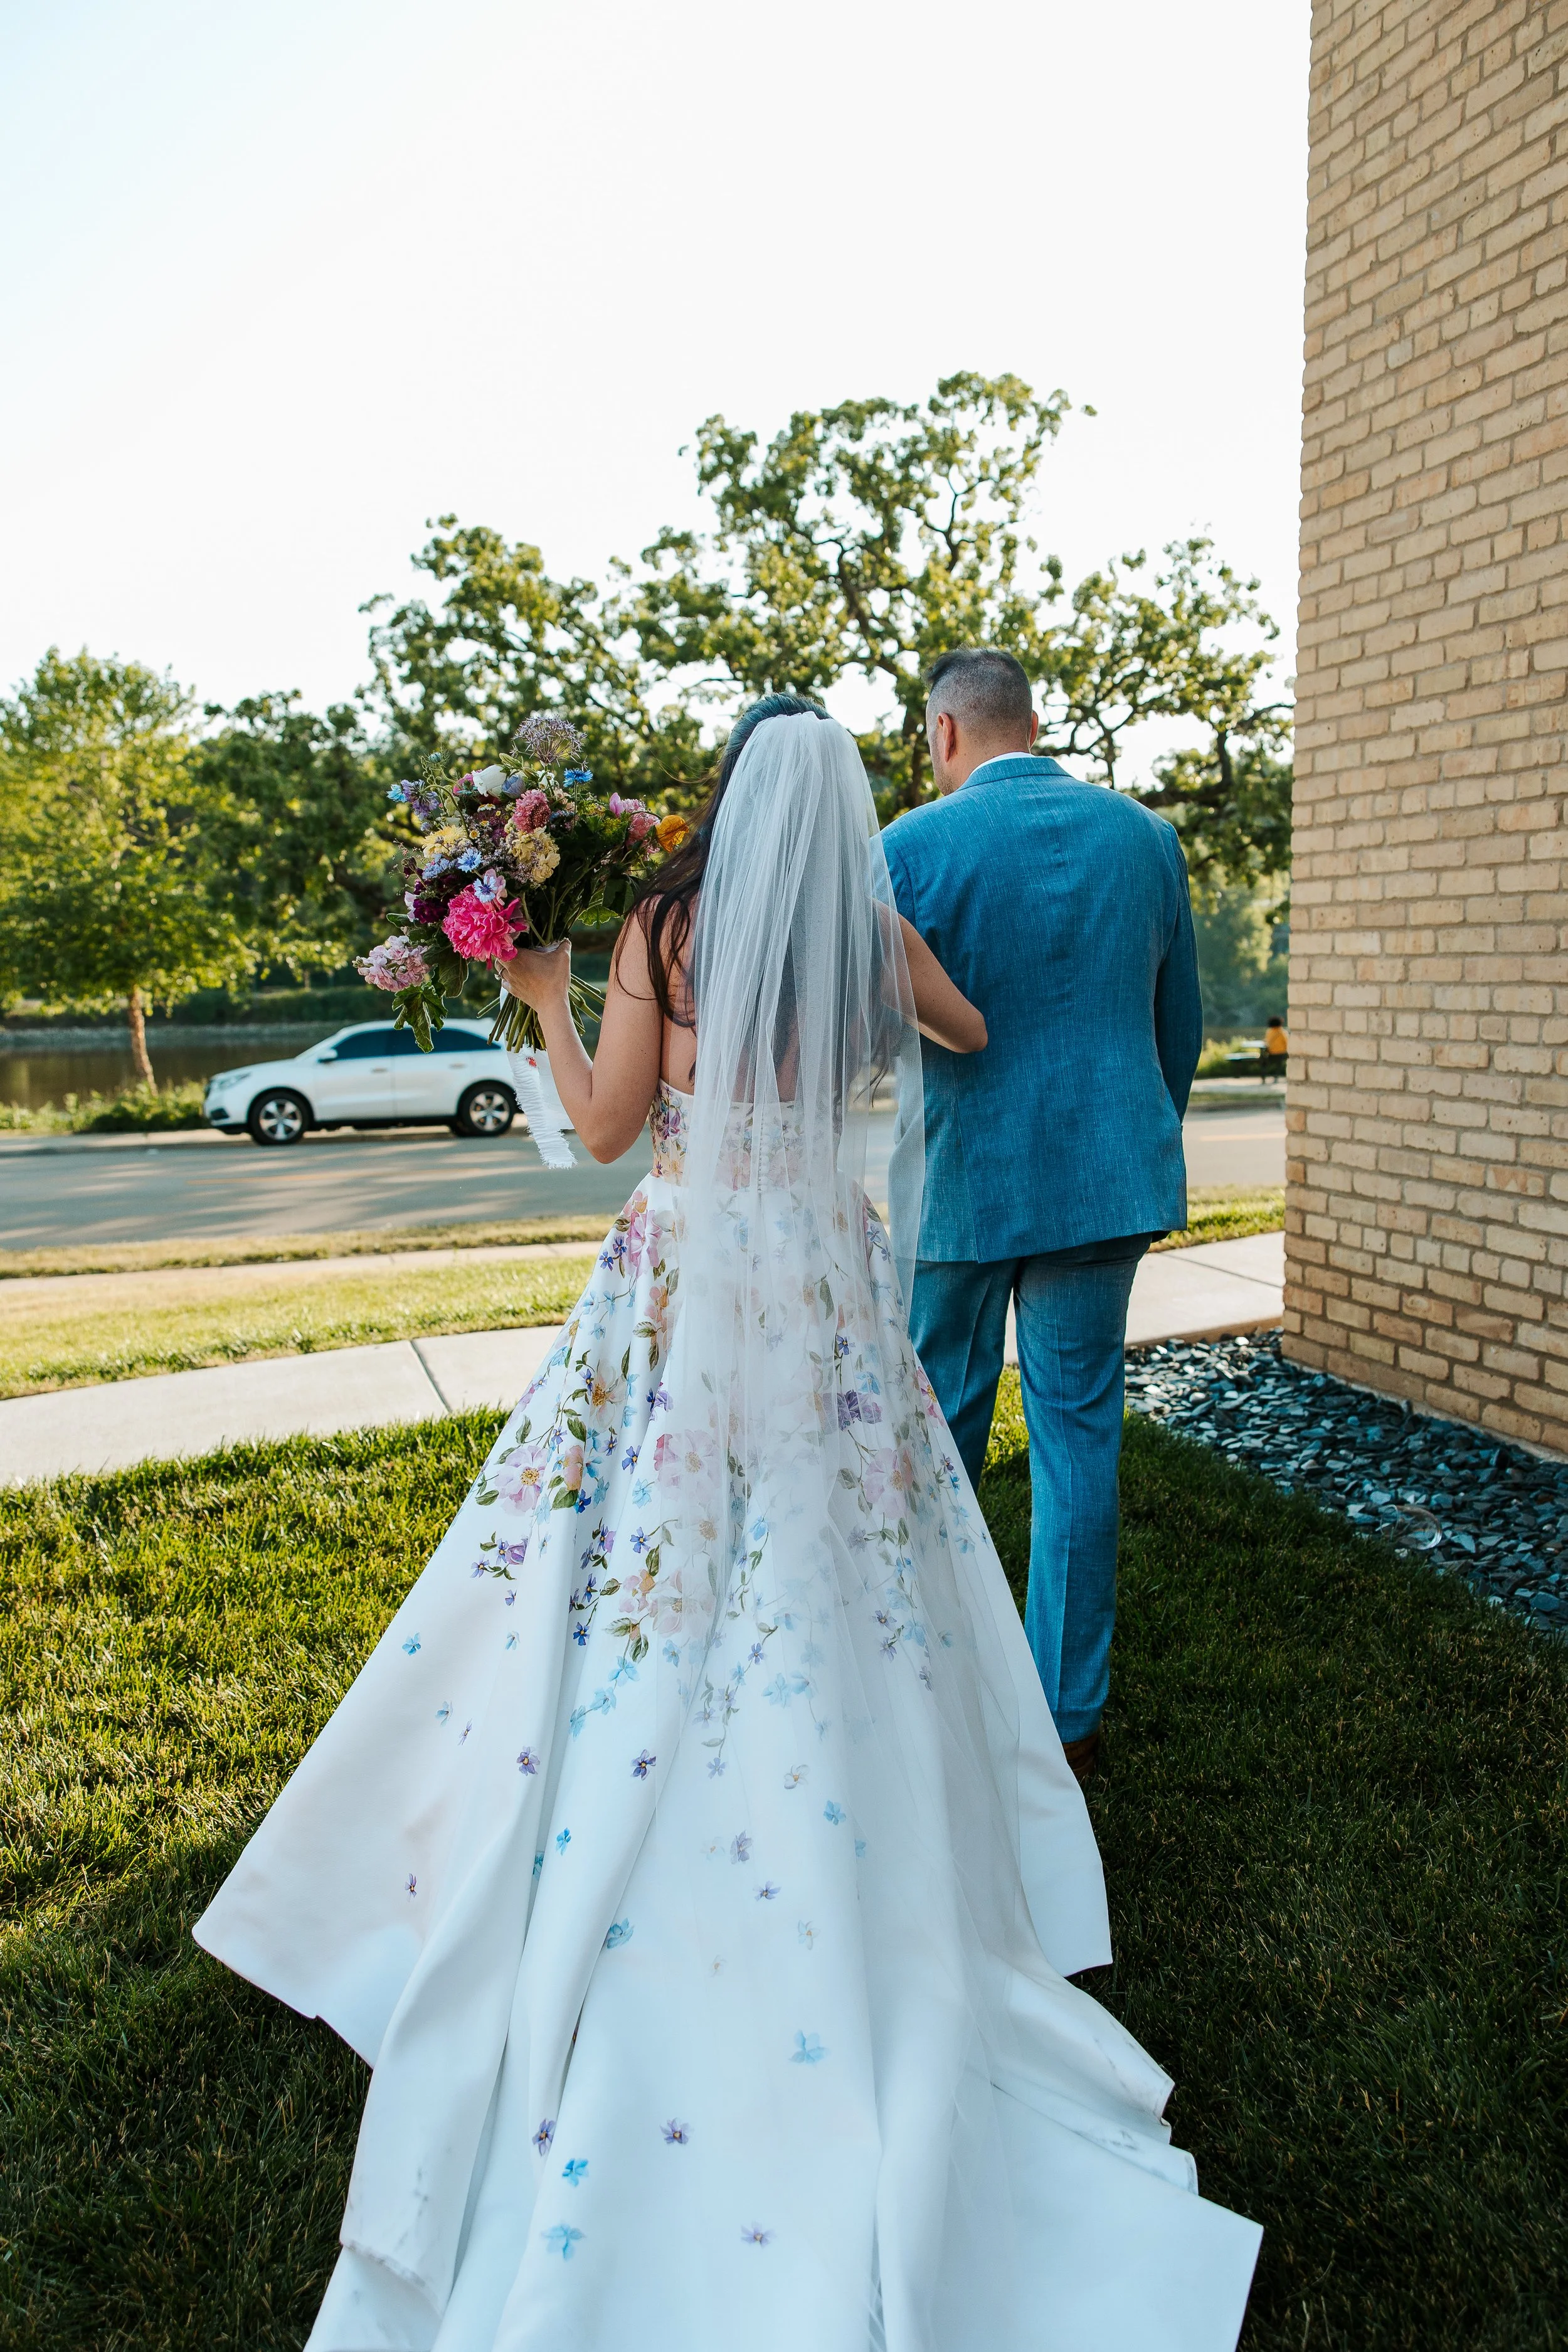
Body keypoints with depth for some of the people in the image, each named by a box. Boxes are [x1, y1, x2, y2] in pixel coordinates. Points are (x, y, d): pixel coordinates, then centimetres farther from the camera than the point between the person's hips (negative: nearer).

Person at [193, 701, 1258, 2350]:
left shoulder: (661, 933, -6)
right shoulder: (880, 939, 0)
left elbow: (604, 1126, -2)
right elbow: (975, 1037, 19)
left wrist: (546, 1003, 12)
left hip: (683, 1272, -1)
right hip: (829, 1279, 2)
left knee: (645, 1557, 9)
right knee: (820, 1567, 11)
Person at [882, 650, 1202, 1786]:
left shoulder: (912, 848, -9)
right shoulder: (1144, 834, 4)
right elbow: (1182, 1030, 9)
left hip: (961, 1180, -3)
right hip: (1106, 1175, 3)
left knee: (939, 1431, 14)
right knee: (1080, 1429, 10)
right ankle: (1071, 1712, 20)